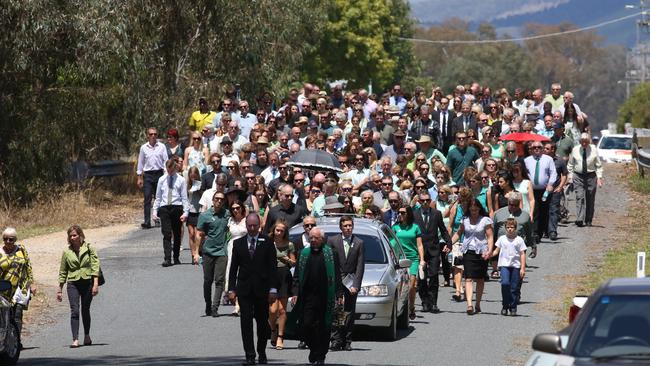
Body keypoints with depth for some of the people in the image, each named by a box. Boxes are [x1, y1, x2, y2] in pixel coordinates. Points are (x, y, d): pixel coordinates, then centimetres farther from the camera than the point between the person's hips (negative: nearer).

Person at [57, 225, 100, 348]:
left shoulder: (89, 249, 1)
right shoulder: (67, 252, 7)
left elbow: (95, 266, -3)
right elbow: (63, 272, 13)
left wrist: (95, 284, -13)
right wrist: (59, 290, 12)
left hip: (87, 282, -1)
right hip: (73, 284, 1)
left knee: (85, 310, 8)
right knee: (74, 311, -11)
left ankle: (87, 336, 28)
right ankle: (75, 339, -17)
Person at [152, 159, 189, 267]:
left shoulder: (180, 180, 3)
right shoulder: (162, 180, 10)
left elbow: (184, 197, 1)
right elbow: (158, 197, 14)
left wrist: (185, 212, -7)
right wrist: (155, 210, 8)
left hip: (177, 208, -1)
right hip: (164, 208, 1)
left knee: (177, 234, 8)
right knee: (166, 234, -9)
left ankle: (176, 258, 20)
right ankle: (167, 259, -15)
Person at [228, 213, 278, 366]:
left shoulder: (267, 243, 1)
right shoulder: (238, 243, 7)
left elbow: (273, 267, -1)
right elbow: (233, 268, 8)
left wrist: (273, 289, -7)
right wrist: (231, 289, 0)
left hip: (262, 289, -1)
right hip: (244, 290, 1)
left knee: (262, 322, 7)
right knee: (246, 322, -6)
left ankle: (262, 353, 23)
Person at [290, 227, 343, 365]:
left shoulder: (331, 254, 5)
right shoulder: (303, 254, 10)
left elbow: (337, 276, 4)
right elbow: (297, 276, 10)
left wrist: (339, 294, -3)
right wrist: (295, 293, -1)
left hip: (325, 297, -1)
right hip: (307, 296, 1)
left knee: (323, 329, 1)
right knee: (305, 326, -6)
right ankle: (313, 348, 16)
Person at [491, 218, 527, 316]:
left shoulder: (519, 240, 3)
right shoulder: (502, 239, 8)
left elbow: (522, 254, 3)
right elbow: (496, 251, 13)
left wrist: (523, 268, -2)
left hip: (515, 265, 0)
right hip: (504, 265, 0)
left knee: (514, 288, 2)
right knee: (505, 283, -20)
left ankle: (513, 308, 13)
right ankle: (505, 305, -8)